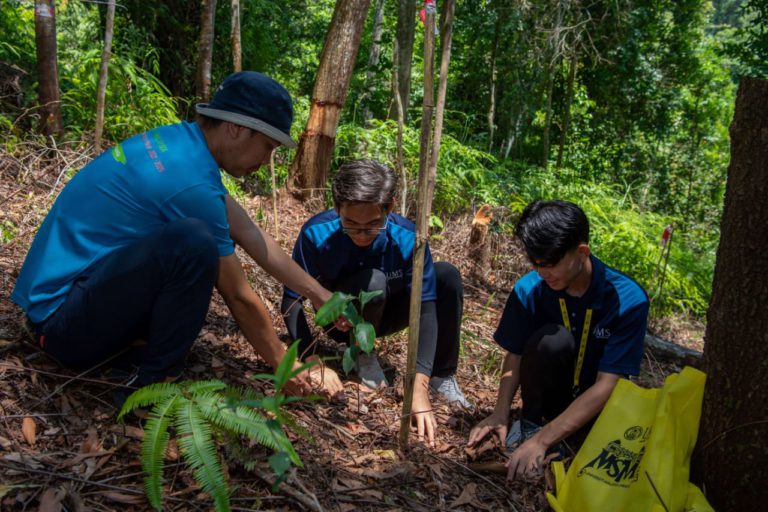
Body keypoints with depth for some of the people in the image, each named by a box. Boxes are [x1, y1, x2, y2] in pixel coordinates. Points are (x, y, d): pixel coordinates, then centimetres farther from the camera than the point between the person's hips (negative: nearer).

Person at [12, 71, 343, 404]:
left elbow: (248, 232, 8)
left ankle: (127, 346, 8)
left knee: (221, 238, 12)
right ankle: (153, 385, -13)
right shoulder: (191, 181, -24)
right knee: (195, 241, -32)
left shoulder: (178, 140, 3)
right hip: (59, 320, -9)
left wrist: (319, 294, 10)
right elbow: (239, 297, -16)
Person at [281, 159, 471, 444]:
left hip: (386, 314, 2)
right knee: (373, 281, -35)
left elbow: (426, 307, -30)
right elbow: (292, 300, -24)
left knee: (447, 275, -23)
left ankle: (442, 376, -7)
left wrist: (420, 387, -40)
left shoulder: (407, 238, -28)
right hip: (343, 321, -2)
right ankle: (362, 353, -5)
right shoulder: (316, 234, -30)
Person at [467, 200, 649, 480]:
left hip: (594, 402, 0)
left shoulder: (627, 300, -24)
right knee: (552, 339, -31)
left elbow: (605, 385, -27)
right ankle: (531, 423, -10)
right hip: (549, 397, 1)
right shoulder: (529, 289, -17)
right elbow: (515, 356, -8)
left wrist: (542, 441, -34)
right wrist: (500, 413, -26)